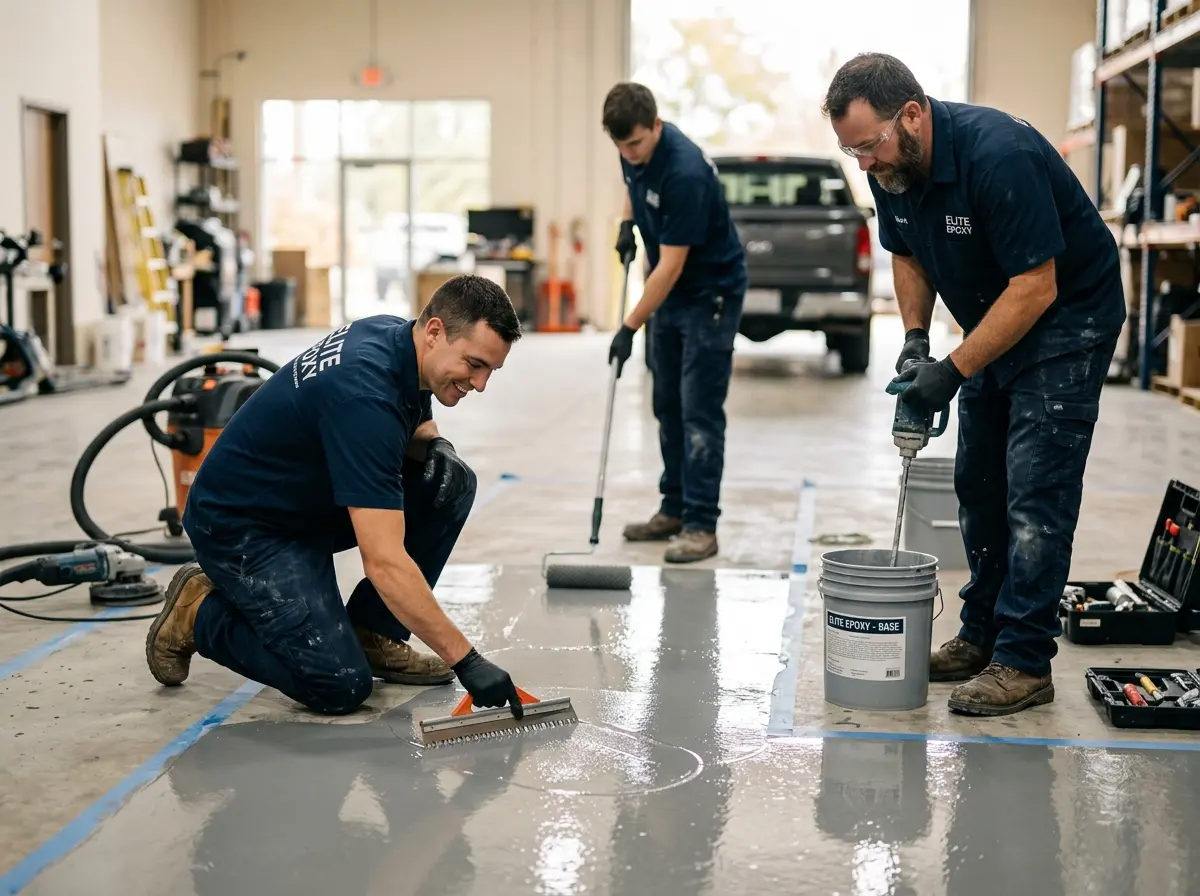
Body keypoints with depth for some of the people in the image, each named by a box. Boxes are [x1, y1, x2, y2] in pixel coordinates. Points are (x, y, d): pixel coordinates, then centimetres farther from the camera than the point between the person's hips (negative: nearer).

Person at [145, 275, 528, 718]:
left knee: (451, 483, -7)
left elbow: (417, 426, 18)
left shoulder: (397, 335, -6)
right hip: (241, 525, -9)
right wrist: (467, 661, -35)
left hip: (313, 498, 9)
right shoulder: (365, 394, -33)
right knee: (341, 686, -17)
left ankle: (372, 634, 5)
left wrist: (435, 446, -8)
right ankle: (199, 614, 5)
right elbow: (385, 563, -37)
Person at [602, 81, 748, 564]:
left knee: (699, 411, -8)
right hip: (670, 293, 8)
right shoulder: (634, 149, -5)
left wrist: (629, 326, -25)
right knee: (668, 407, 11)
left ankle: (701, 525, -4)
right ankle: (674, 508, 20)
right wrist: (627, 222, 4)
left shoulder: (685, 172, -31)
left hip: (711, 294, -8)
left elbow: (671, 265, -28)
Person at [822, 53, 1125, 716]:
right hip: (993, 318, 8)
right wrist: (915, 338, -6)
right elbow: (908, 255, 9)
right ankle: (982, 636, 21)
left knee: (1035, 491, -11)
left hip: (1066, 315, -8)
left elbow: (1035, 288, -30)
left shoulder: (999, 156, -32)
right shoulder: (892, 169, -8)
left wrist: (954, 370, -28)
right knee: (978, 484, 10)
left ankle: (1025, 662, -6)